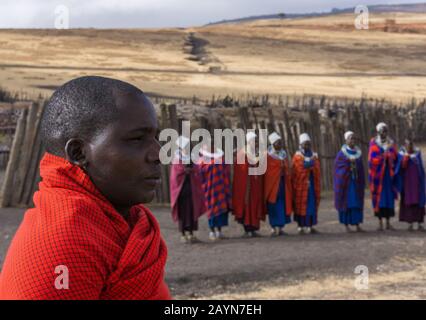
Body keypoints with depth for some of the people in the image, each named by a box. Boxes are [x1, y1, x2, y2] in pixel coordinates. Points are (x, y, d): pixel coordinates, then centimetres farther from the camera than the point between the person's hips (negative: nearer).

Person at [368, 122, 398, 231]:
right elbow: (372, 159, -11)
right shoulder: (373, 143, -1)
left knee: (389, 197, 2)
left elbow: (396, 158, 7)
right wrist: (384, 156, -22)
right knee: (379, 197, -4)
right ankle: (380, 223, 1)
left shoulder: (391, 143, 9)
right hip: (378, 174, -3)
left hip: (389, 174, 3)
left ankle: (388, 223, 8)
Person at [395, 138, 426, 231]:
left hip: (417, 179, 1)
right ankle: (410, 223, 2)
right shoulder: (402, 154, 1)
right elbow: (402, 166, -13)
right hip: (407, 179, -1)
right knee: (408, 201, -3)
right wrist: (406, 154, -21)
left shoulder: (417, 152, 5)